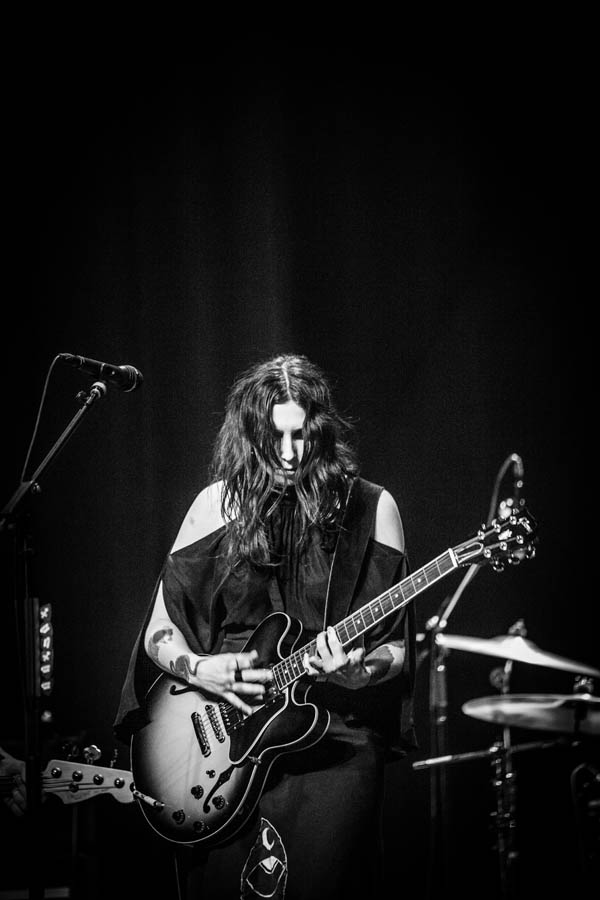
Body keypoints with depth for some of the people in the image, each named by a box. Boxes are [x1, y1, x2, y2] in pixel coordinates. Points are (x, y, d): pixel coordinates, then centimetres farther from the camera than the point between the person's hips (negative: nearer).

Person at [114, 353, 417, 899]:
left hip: (336, 729, -1)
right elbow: (160, 633, 10)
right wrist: (198, 668, -9)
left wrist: (359, 670, -14)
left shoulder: (370, 509, 3)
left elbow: (396, 649, 6)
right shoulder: (220, 505, 5)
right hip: (223, 728, 1)